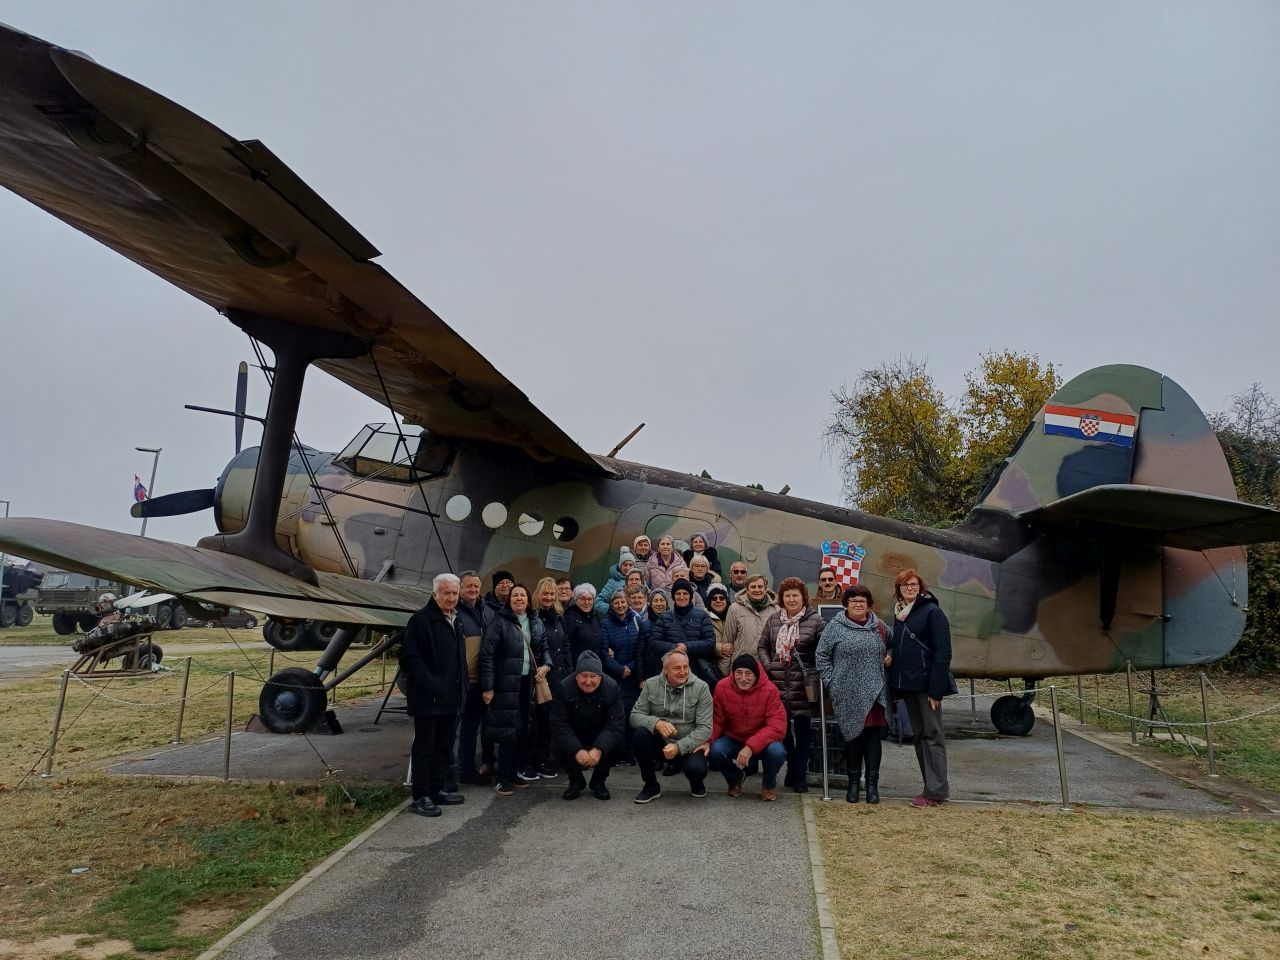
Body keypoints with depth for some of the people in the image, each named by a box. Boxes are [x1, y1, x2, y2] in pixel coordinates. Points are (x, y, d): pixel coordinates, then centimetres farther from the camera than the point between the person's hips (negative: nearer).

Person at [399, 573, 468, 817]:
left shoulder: (456, 621, 14)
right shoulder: (421, 620, -12)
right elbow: (410, 659, -17)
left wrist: (461, 690, 13)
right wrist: (432, 686, -22)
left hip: (451, 698, 8)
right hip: (428, 699, -8)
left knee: (444, 748, 15)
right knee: (424, 748, 1)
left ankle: (437, 790, 26)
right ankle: (421, 797, 9)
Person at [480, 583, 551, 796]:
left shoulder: (536, 623, 12)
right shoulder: (499, 622, -7)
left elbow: (544, 648, 21)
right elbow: (487, 655, -10)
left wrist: (546, 665, -1)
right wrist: (488, 687, -14)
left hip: (528, 683, 6)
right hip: (506, 684, -6)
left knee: (522, 730, 10)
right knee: (508, 730, -6)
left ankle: (512, 773, 22)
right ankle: (502, 779, 3)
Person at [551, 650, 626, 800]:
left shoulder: (612, 688, -19)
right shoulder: (564, 688, -20)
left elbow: (616, 724, -24)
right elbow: (559, 725, -23)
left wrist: (599, 749, -39)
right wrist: (577, 750, -37)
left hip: (601, 738, 0)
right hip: (573, 738, 0)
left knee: (617, 741, -29)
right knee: (558, 744, -29)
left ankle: (599, 781, -2)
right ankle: (576, 780, 1)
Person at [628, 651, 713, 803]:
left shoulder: (701, 688, -9)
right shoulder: (651, 685, -2)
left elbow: (705, 728, -13)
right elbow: (635, 715, -5)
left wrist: (679, 747, -26)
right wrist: (656, 723, -27)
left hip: (689, 746, -2)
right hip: (660, 743, 2)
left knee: (696, 768, -33)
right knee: (639, 733, -27)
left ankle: (696, 783, 9)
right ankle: (651, 786, -5)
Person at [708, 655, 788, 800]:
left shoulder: (769, 690, -20)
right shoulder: (722, 687, -14)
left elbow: (777, 727, -25)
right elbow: (716, 721, -8)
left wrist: (751, 746, -35)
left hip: (762, 742, -1)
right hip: (732, 739, 2)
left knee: (777, 751, -34)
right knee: (715, 750, -29)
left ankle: (769, 784, 4)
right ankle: (734, 779, 8)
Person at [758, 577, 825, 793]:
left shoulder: (816, 621, -3)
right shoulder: (774, 620, 11)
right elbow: (763, 646, 15)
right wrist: (767, 666, 1)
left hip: (803, 685, -4)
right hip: (778, 684, 4)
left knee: (802, 730, 1)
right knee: (782, 728, 10)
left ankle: (799, 775, 11)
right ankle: (792, 770, 25)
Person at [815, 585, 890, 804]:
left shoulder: (879, 627, 11)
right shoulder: (835, 626, 0)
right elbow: (821, 656, 0)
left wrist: (889, 657, 9)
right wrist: (831, 682, -5)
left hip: (875, 694, 3)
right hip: (849, 695, -3)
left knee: (873, 736, 3)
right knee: (853, 736, 4)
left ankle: (872, 784, 12)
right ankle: (853, 783, 18)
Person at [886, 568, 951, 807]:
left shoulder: (932, 612, -8)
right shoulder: (899, 614, 14)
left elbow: (942, 653, -14)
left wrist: (936, 689, -19)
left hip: (926, 684, -7)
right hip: (907, 685, 7)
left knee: (932, 735, -1)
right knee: (919, 735, 12)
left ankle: (936, 791, 4)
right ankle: (934, 785, 21)